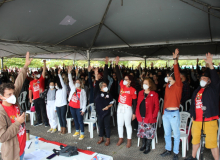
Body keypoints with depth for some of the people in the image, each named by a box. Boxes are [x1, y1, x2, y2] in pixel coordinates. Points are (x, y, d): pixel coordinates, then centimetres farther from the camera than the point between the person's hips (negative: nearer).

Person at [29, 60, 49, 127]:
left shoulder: (41, 79, 4)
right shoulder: (31, 82, 12)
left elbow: (44, 71, -6)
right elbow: (30, 91, 14)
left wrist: (44, 63, -13)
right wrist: (30, 98, 10)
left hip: (41, 97, -4)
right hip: (35, 98, 4)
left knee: (43, 110, -2)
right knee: (37, 110, 13)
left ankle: (46, 122, 6)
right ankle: (39, 121, 27)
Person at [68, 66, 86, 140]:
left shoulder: (82, 91, -4)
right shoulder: (73, 88, 6)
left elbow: (84, 101, -6)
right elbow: (70, 81, -2)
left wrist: (83, 109, -11)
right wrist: (69, 72, -13)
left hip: (79, 108, -5)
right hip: (72, 107, 5)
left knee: (80, 121, -1)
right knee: (75, 120, 17)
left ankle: (82, 134, 10)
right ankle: (77, 131, 33)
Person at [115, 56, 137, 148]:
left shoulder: (133, 90, -10)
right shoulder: (122, 85, 2)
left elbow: (135, 102, -7)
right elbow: (118, 75, 0)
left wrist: (134, 113, -8)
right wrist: (116, 64, -7)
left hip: (127, 108, -5)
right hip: (120, 107, 5)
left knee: (128, 125, 7)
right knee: (119, 124, 13)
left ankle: (129, 140, 24)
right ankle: (121, 138, 30)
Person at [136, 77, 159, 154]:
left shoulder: (154, 94, -9)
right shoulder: (140, 93, 7)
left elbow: (157, 106, -8)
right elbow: (138, 104, 10)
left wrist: (153, 116, -14)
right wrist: (137, 114, 3)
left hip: (149, 118, -5)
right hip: (141, 117, 5)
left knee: (149, 133, 5)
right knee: (142, 131, 15)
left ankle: (148, 147, 21)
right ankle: (143, 144, 34)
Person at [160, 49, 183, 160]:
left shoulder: (178, 85, -8)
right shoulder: (167, 86, 9)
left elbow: (177, 74, -26)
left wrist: (175, 60, -32)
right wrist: (163, 112, 13)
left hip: (174, 113, -6)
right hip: (166, 112, 6)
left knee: (176, 134, 7)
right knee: (167, 133, 17)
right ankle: (168, 150, 33)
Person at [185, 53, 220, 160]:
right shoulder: (197, 91, 14)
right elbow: (193, 103, 17)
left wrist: (210, 64, -30)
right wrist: (192, 114, 9)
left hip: (209, 120, -6)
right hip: (196, 120, 6)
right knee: (195, 139, 18)